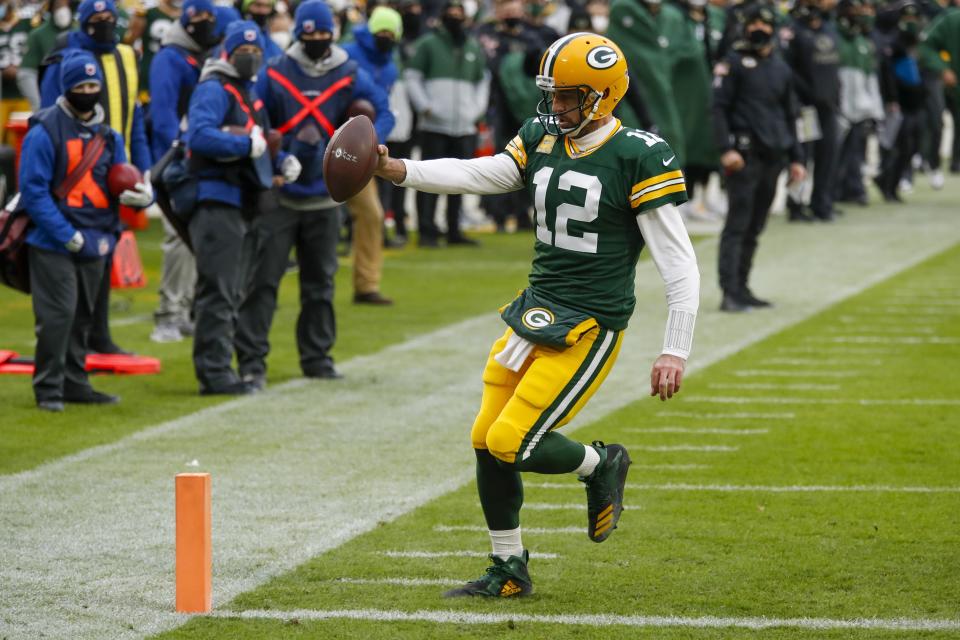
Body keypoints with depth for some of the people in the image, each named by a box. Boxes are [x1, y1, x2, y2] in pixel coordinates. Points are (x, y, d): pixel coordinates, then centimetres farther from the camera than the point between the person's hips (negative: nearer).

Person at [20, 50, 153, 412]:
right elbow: (33, 191, -12)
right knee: (57, 314, -10)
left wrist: (142, 195, -12)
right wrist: (68, 236, -17)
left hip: (95, 243, 6)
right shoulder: (45, 132, -9)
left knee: (83, 316, 13)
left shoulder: (108, 136, 11)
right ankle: (48, 388, -3)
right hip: (54, 244, -6)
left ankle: (74, 382, 22)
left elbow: (121, 183, 13)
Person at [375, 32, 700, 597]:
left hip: (589, 327, -7)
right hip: (536, 311, 7)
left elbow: (679, 264, -12)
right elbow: (476, 175, 1)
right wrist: (398, 171, -15)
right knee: (486, 442, 8)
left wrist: (676, 353, -15)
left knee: (511, 443, -13)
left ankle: (600, 465, 16)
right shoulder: (544, 139, 6)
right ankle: (510, 571, 22)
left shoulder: (639, 158, -13)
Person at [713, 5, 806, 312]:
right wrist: (726, 148, -18)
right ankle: (730, 292, -16)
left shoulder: (781, 69, 17)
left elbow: (789, 115, 23)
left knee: (755, 227, 9)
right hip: (744, 153, -6)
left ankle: (742, 289, 14)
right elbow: (719, 108, -6)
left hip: (772, 156, 6)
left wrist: (795, 158, 18)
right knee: (738, 223, -12)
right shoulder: (733, 64, 0)